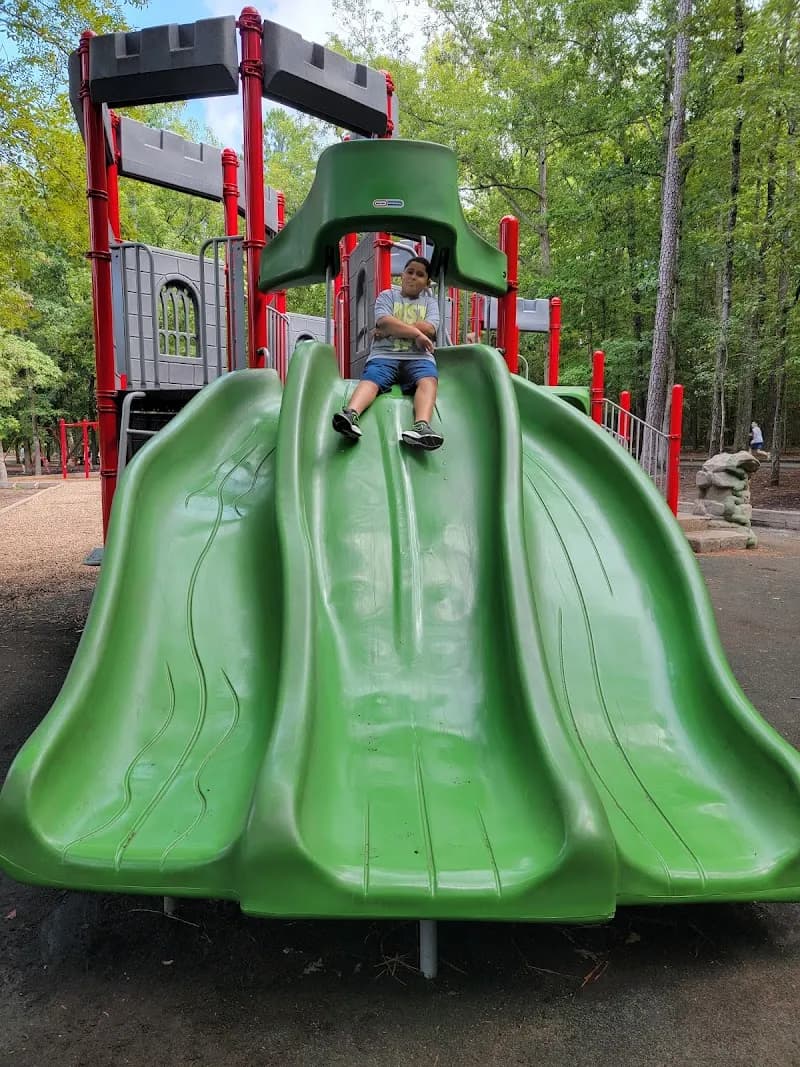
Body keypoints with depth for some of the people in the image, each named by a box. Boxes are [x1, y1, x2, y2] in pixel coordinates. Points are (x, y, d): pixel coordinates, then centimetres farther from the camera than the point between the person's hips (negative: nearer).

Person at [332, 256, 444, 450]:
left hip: (418, 356, 1)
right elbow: (384, 321, -2)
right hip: (385, 354, 0)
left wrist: (393, 328, -3)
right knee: (370, 379, -31)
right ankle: (350, 414, -59)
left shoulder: (430, 302, 23)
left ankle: (421, 427, -58)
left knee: (428, 380, -33)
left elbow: (429, 328, 1)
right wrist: (416, 333, -7)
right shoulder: (387, 295, 20)